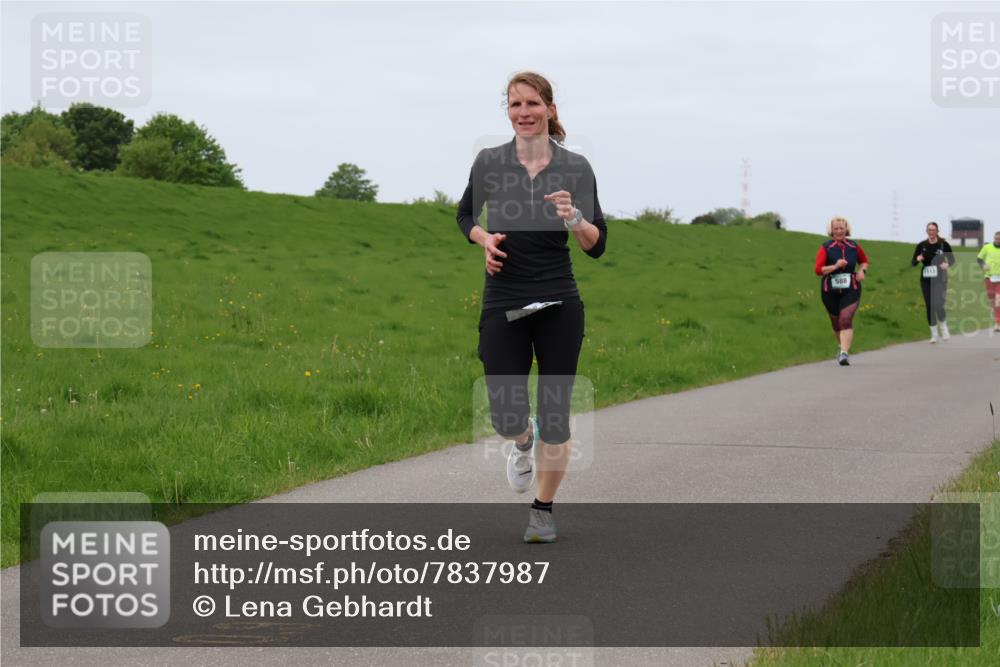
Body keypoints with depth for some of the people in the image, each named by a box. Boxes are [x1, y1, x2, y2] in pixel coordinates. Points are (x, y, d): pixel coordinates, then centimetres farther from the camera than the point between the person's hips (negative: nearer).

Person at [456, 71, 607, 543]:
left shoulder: (575, 168, -4)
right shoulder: (489, 162, -2)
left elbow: (597, 246, -4)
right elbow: (465, 215, 16)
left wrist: (575, 219, -24)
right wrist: (485, 239, -5)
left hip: (559, 305, 0)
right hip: (502, 306, 0)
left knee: (555, 416, 2)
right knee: (507, 419, -5)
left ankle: (543, 509, 24)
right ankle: (524, 443, 33)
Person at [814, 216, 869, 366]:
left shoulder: (854, 247, 3)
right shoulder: (826, 248, -4)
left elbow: (864, 261, 22)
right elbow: (818, 269, -13)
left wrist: (862, 270, 1)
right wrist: (835, 266, -25)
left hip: (851, 290, -1)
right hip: (830, 291, 1)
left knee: (846, 320, -18)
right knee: (836, 322, 14)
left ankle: (844, 353, -25)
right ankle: (843, 346, 42)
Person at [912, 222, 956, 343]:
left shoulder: (943, 244, -4)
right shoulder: (921, 245, 2)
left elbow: (952, 259, 6)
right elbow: (913, 262, 6)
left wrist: (947, 264, -15)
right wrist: (917, 260, -16)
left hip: (940, 279, -3)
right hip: (926, 279, 3)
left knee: (938, 306, -13)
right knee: (929, 307, 3)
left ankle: (944, 329, 14)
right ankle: (934, 334, 15)